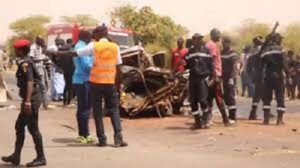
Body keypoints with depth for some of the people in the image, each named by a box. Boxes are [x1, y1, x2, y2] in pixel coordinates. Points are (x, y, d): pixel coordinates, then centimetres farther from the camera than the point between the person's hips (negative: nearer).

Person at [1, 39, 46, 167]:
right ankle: (16, 156, 20)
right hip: (30, 99, 10)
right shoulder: (26, 62, 16)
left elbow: (30, 82, -23)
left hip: (32, 100, -10)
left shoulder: (25, 63, -14)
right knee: (19, 126, 14)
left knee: (33, 128, -4)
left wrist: (27, 102, -27)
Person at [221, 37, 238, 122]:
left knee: (231, 97, -8)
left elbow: (234, 67, -13)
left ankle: (233, 116, -5)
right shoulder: (222, 53, 15)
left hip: (230, 78, -7)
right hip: (223, 78, 7)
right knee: (225, 97, 8)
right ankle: (229, 116, 14)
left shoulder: (233, 53, -7)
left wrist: (232, 77, -20)